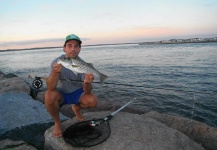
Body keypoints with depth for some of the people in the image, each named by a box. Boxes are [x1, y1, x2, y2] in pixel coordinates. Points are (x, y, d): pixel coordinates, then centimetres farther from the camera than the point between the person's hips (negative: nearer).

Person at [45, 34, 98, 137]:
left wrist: (87, 83, -46)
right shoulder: (57, 62, -20)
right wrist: (55, 72, -50)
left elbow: (87, 91, -22)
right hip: (61, 93, -1)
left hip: (77, 93, 2)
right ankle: (57, 122, -4)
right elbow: (50, 87, -31)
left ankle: (76, 108, 13)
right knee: (49, 95, -33)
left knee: (93, 101, -23)